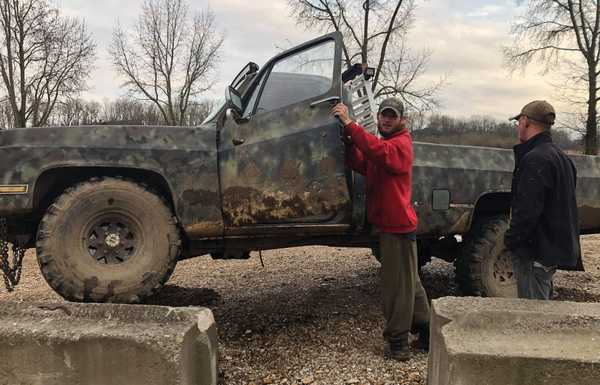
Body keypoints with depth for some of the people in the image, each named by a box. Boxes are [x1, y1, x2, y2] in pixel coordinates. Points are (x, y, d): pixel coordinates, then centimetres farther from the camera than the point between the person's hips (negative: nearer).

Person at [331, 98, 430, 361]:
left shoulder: (401, 144, -9)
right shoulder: (381, 144, 21)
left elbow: (378, 151, -32)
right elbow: (358, 164, 5)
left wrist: (350, 124, -34)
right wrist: (349, 139, -11)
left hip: (398, 224, -10)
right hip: (388, 223, 10)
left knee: (397, 283, -4)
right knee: (408, 281, 18)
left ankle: (397, 339, 6)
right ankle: (426, 331, 30)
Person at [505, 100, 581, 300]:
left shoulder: (536, 159, -19)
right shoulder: (560, 156, 15)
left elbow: (528, 211, -25)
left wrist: (510, 241, -15)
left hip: (536, 252, -10)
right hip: (555, 247, 10)